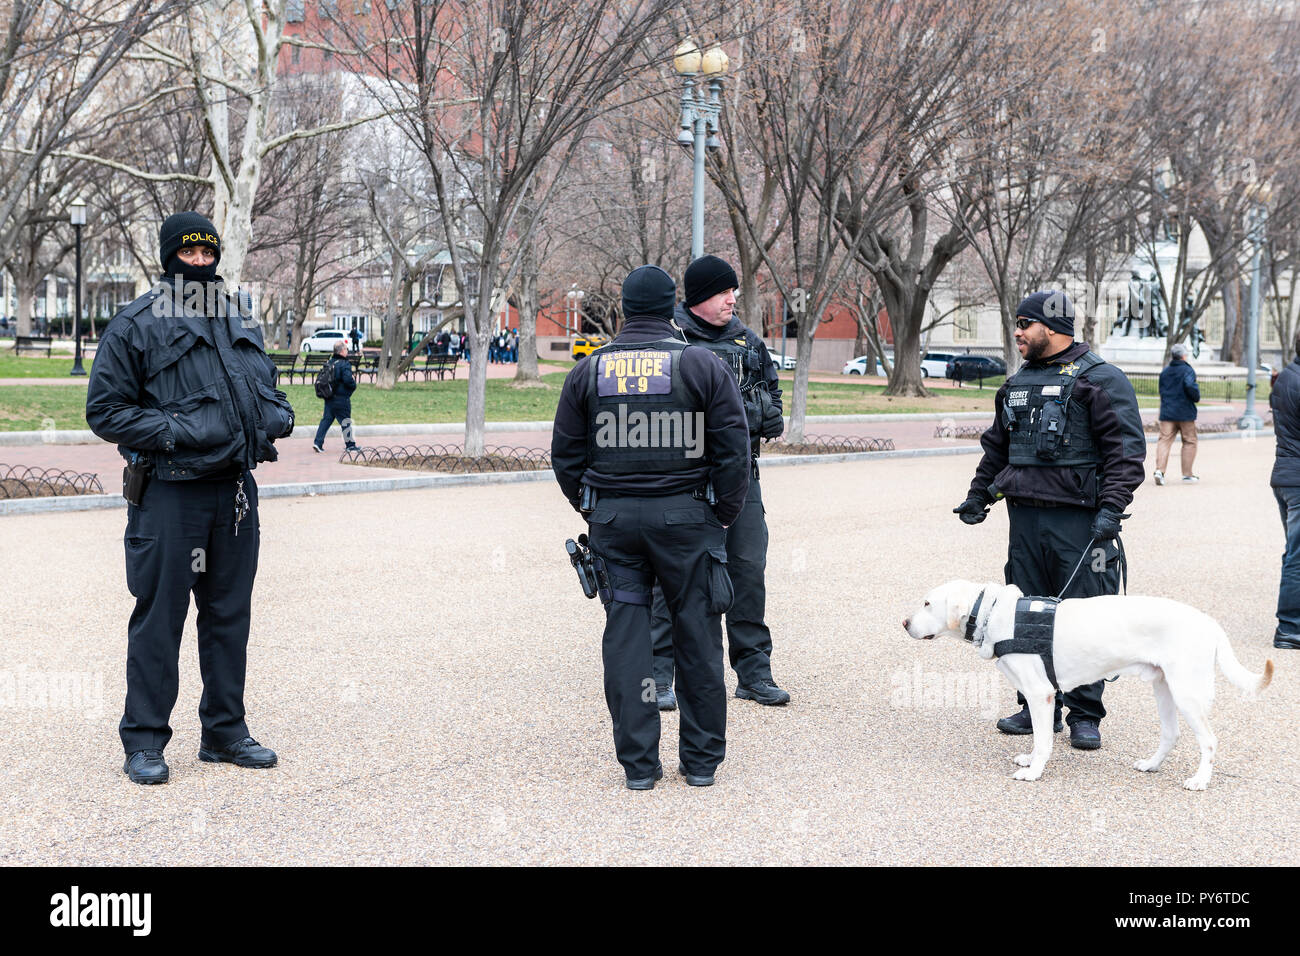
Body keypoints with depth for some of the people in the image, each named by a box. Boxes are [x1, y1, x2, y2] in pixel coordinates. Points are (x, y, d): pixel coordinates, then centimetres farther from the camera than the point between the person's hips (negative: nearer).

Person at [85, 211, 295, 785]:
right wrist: (174, 432, -17)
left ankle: (225, 732, 24)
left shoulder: (241, 318, 13)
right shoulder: (135, 326, -6)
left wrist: (278, 414, 4)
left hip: (235, 489, 6)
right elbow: (105, 410, -6)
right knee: (159, 618, -1)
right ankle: (144, 742, 11)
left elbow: (264, 384, 26)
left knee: (230, 613, 12)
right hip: (168, 494, -6)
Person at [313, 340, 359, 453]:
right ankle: (350, 445, 13)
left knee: (326, 420, 9)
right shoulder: (344, 364, -15)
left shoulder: (329, 362, 9)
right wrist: (354, 385, -4)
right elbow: (348, 379, -24)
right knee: (345, 421, 4)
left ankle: (318, 442, 1)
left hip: (329, 398, 7)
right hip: (341, 398, -7)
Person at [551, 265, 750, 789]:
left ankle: (638, 762, 10)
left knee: (625, 633, 7)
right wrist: (724, 514, 6)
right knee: (697, 634, 8)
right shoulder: (703, 366, -2)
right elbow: (733, 449, -3)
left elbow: (565, 455, 8)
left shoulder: (588, 371, 5)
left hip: (612, 517, 2)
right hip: (686, 516, -1)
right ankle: (702, 759, 16)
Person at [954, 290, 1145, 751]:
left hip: (1078, 519, -6)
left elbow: (1126, 449, -10)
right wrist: (979, 494, 22)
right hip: (1025, 516, 7)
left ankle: (1085, 716, 7)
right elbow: (997, 445, 28)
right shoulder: (1018, 383, 17)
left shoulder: (1099, 380, -5)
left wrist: (1111, 508, -18)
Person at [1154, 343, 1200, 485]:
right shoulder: (1187, 370, -7)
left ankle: (1159, 469, -19)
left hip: (1166, 413, 4)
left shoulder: (1164, 372, 12)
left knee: (1164, 440, -1)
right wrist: (1197, 397, -6)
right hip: (1185, 413, -4)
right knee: (1189, 442, 8)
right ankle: (1187, 474, 10)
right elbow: (1190, 385, -23)